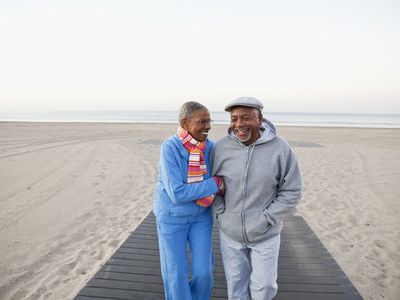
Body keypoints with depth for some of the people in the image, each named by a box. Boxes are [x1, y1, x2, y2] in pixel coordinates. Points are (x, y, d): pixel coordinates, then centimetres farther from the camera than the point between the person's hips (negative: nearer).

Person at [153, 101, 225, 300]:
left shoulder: (210, 146, -11)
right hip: (172, 217, -3)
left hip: (201, 215, 4)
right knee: (176, 273, 9)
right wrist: (215, 184, -25)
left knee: (203, 271, 8)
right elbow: (177, 193, -28)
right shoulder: (170, 148, -25)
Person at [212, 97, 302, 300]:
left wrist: (265, 219, -13)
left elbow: (291, 192, -9)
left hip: (265, 234, -1)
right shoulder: (220, 148, -12)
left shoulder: (280, 149, -16)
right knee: (235, 283, 18)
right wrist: (220, 213, -6)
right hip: (230, 232, 2)